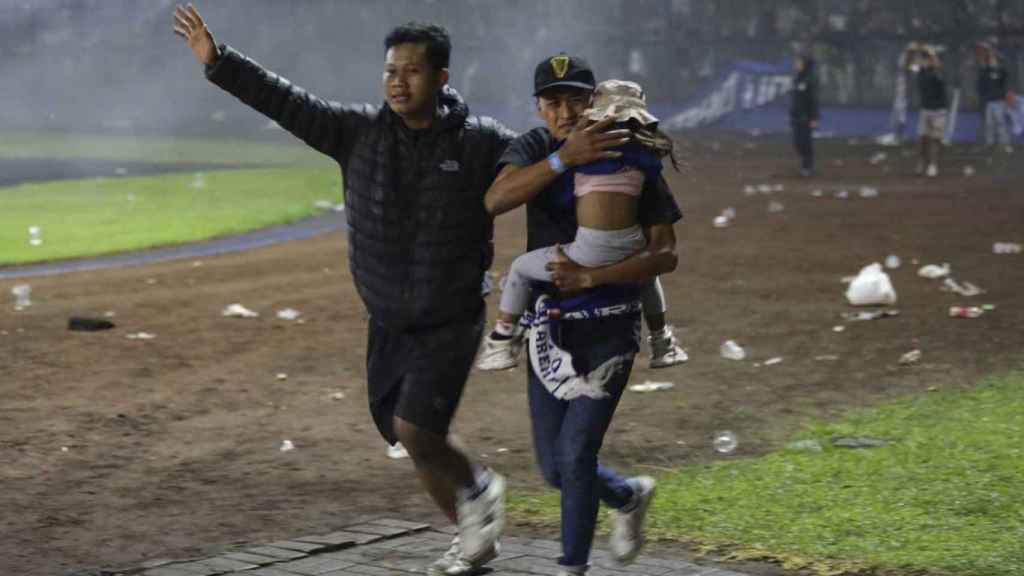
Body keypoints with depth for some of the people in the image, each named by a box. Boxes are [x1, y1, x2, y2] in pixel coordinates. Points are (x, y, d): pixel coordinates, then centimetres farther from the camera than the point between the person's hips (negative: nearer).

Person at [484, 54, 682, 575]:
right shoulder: (535, 149, -1)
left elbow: (665, 255, -12)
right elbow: (496, 200, -22)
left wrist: (591, 277, -23)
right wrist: (564, 158, -32)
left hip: (610, 327, -4)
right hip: (549, 324, 4)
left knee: (576, 455, -11)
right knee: (555, 468, 9)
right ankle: (630, 496, 39)